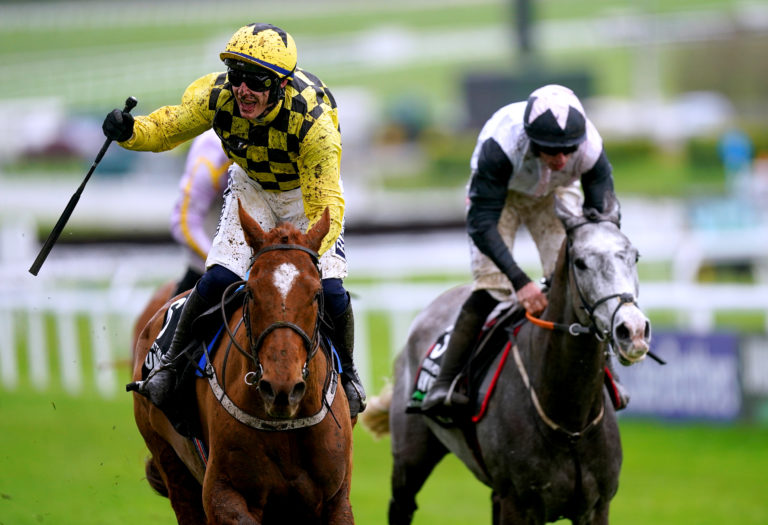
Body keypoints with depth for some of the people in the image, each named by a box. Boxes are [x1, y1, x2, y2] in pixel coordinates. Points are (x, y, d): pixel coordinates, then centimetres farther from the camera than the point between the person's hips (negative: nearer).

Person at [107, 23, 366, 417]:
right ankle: (173, 363, 8)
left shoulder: (313, 121, -37)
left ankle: (346, 373, 15)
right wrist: (128, 131, -33)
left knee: (328, 290, -15)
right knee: (219, 278, -16)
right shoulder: (215, 96, -28)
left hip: (309, 193, -2)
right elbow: (166, 129, -10)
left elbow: (325, 207, -35)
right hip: (252, 188, 2)